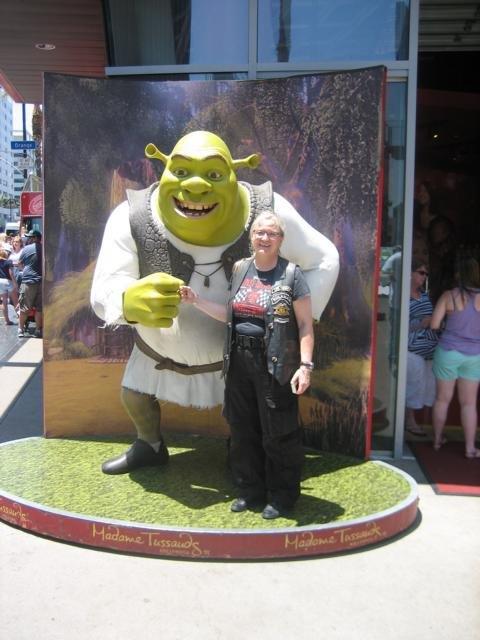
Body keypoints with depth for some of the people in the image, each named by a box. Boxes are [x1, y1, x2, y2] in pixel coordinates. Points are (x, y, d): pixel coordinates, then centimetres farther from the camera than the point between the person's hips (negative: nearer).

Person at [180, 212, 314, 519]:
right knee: (243, 430, 14)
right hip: (240, 362, 6)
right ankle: (251, 490, 31)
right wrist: (196, 300, 11)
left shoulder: (291, 274, -5)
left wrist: (305, 365, -16)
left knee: (277, 434, 3)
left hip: (275, 365, -5)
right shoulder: (241, 269, 10)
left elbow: (305, 324, -8)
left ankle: (283, 496, 21)